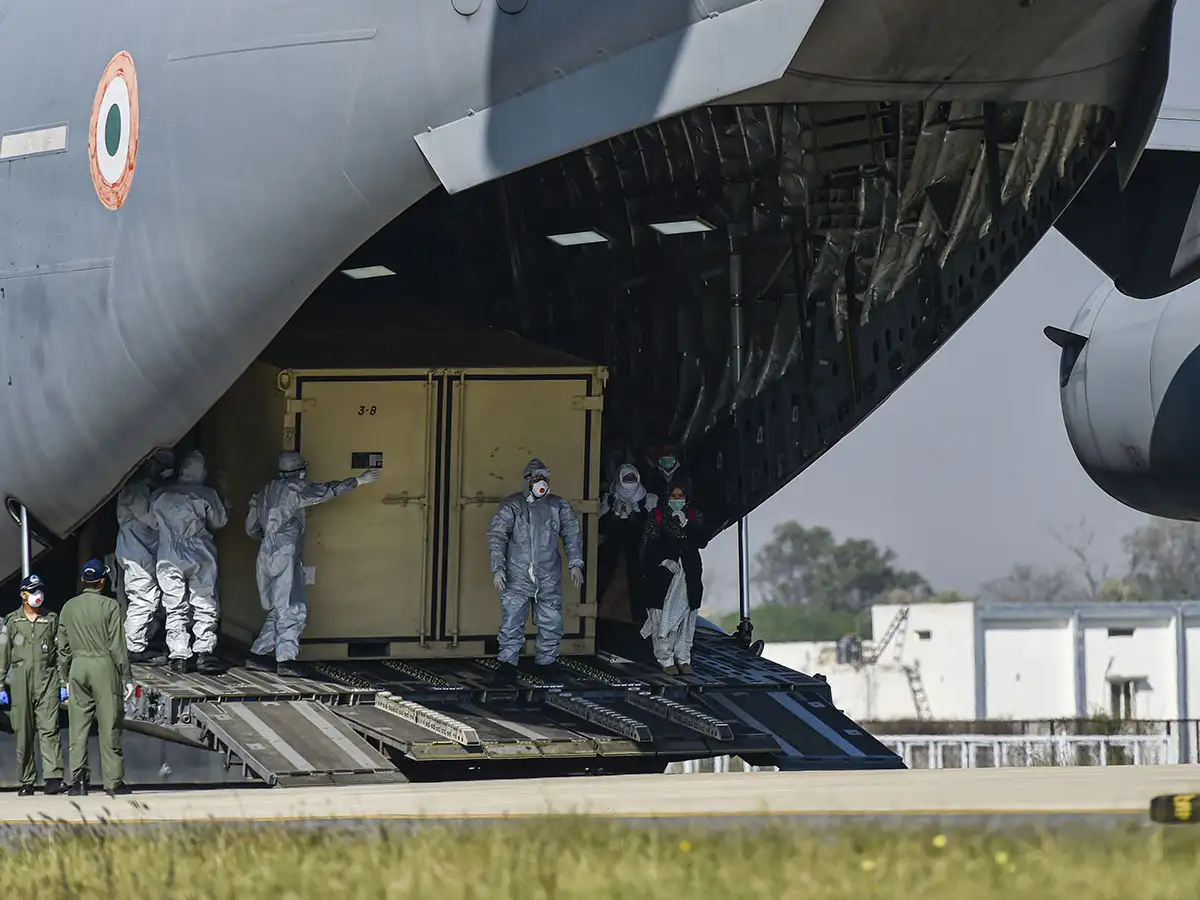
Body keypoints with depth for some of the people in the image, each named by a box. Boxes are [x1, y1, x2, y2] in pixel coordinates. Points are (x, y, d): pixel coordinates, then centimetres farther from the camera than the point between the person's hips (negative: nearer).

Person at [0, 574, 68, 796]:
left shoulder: (51, 620, 11)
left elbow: (61, 653, 12)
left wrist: (64, 684, 6)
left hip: (47, 679, -1)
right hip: (20, 679, 1)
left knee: (49, 728, -13)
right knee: (23, 733, 2)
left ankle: (53, 779, -20)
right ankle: (26, 782, 9)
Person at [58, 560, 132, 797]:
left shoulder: (68, 607, 6)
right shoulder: (110, 606, -7)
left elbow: (63, 647, 10)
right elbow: (118, 646, -8)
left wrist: (64, 677, 17)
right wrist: (127, 677, -3)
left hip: (78, 666, 4)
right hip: (104, 666, -4)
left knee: (78, 726, 5)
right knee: (109, 726, 0)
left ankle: (78, 780, 0)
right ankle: (113, 781, 2)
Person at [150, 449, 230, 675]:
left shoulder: (159, 495, 4)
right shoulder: (206, 495, -4)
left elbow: (153, 521, 12)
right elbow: (218, 522, 6)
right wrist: (225, 508, 26)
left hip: (169, 557, 2)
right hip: (200, 556, -2)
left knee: (175, 608, 6)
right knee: (204, 606, 3)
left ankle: (178, 656, 2)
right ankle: (204, 653, -5)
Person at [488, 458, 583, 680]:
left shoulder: (558, 506, 8)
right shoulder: (512, 506, -1)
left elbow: (572, 535, 11)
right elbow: (496, 536, -3)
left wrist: (575, 564, 1)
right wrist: (497, 568, -11)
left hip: (549, 576, 3)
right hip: (517, 575, -3)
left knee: (551, 620, 4)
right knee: (512, 619, -7)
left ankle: (547, 661, 18)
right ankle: (507, 663, -1)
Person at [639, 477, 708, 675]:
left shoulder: (694, 516, 9)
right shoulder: (657, 516, 2)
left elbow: (702, 542, -1)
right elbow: (648, 545, 0)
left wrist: (686, 525, -13)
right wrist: (664, 561, -12)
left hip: (689, 574, 2)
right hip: (662, 575, -2)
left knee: (686, 617, 3)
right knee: (664, 618, -6)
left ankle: (683, 658, 11)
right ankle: (666, 660, 0)